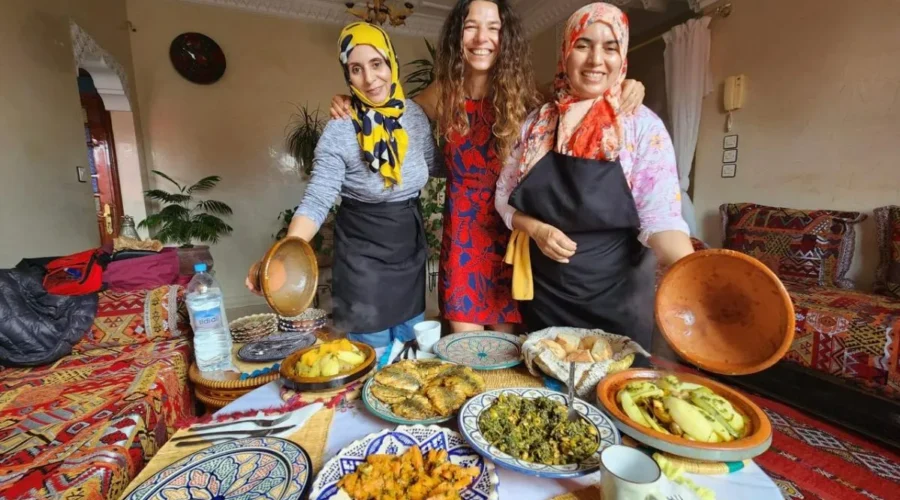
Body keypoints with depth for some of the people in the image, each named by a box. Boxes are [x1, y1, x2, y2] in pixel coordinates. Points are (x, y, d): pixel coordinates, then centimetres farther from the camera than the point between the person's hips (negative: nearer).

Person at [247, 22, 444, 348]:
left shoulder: (415, 114, -2)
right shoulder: (339, 131, -18)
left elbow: (435, 165, 13)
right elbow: (316, 201, -22)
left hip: (411, 249, 5)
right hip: (362, 255, -5)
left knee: (413, 353, 21)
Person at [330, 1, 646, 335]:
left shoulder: (522, 94, -5)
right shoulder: (444, 93, 0)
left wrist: (620, 89, -16)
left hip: (510, 230, -1)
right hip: (462, 230, 1)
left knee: (505, 342, 12)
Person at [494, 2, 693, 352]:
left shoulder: (643, 126, -7)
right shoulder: (536, 123, 1)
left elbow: (660, 218, -12)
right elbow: (504, 197, 4)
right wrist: (536, 229, -14)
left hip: (616, 297, -2)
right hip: (543, 293, 3)